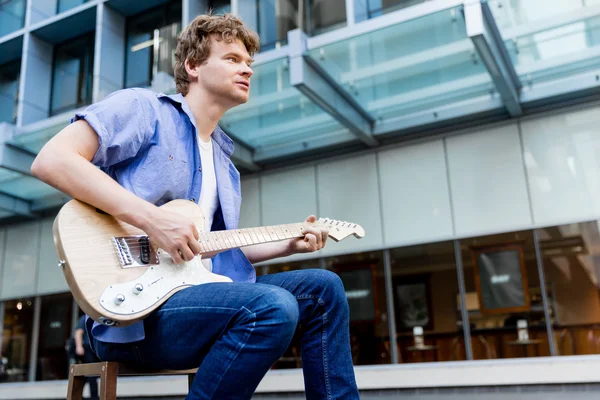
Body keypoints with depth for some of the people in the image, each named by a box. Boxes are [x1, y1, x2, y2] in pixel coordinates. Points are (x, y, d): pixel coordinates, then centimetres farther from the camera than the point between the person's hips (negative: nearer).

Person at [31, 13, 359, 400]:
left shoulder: (224, 161, 23)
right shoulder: (143, 108, -1)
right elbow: (51, 159, -14)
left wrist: (290, 244, 11)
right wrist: (152, 218, -23)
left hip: (203, 293, 8)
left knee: (324, 287, 0)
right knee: (273, 306, -30)